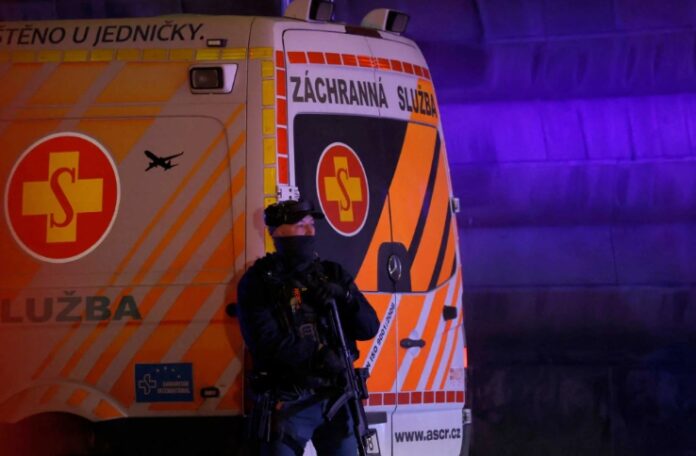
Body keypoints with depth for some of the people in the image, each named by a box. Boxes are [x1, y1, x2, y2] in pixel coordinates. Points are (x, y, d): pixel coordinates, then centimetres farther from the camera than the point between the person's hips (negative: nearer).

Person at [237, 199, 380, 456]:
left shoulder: (333, 275, 10)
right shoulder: (258, 282, -3)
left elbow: (370, 328, 6)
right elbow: (267, 342, -15)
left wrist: (345, 297, -12)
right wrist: (319, 356, -20)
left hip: (336, 399, 4)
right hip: (288, 404, -4)